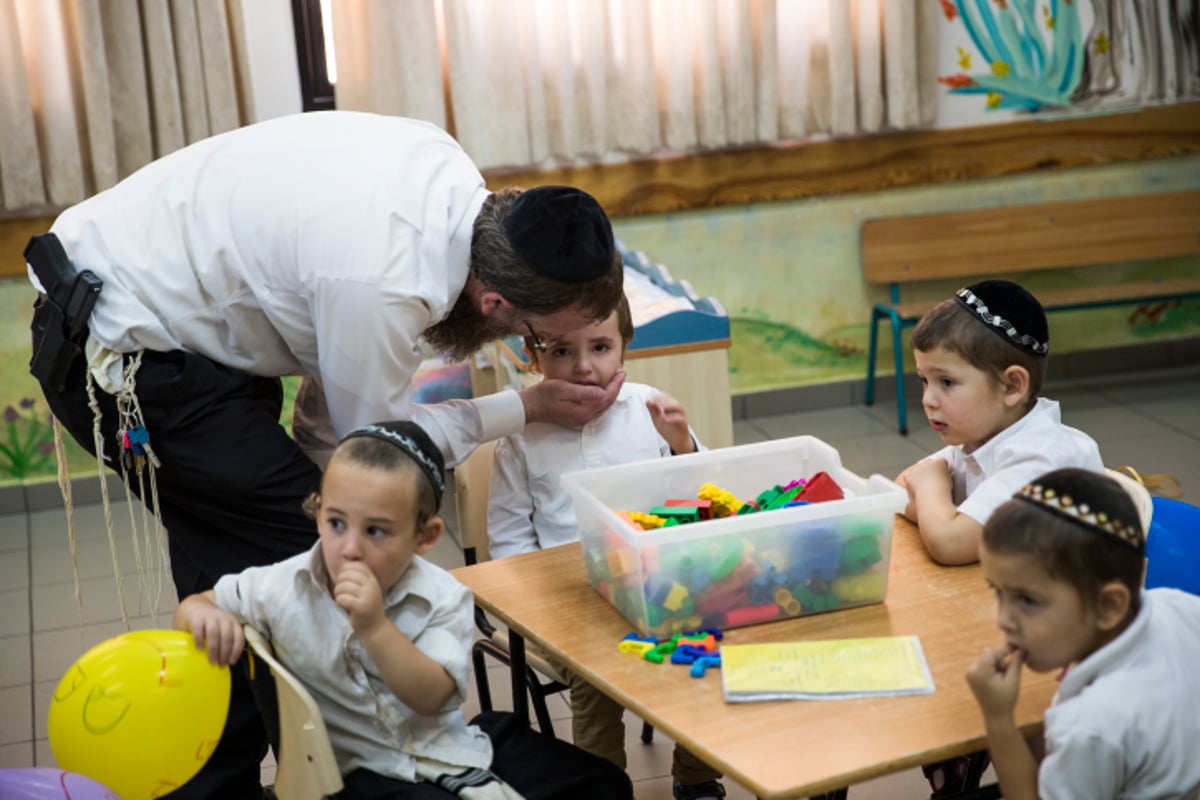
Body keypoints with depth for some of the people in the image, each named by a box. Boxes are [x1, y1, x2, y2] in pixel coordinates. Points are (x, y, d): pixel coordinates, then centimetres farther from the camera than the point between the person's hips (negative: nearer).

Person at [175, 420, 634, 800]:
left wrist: (375, 627, -33)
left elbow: (431, 697, -19)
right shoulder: (283, 588, -8)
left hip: (449, 747, 2)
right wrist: (205, 616, -21)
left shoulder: (442, 599, -10)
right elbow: (193, 609, 4)